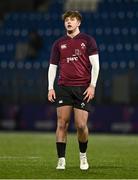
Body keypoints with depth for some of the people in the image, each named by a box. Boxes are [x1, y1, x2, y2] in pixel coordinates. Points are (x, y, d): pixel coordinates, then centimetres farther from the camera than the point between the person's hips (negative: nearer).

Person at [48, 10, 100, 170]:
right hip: (63, 88, 2)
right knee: (62, 124, -6)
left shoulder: (88, 40, 5)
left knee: (81, 125, -6)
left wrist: (92, 85, -8)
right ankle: (61, 160, -2)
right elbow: (52, 66, 14)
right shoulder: (58, 44, 12)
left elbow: (95, 64, 1)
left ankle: (83, 156, 19)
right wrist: (50, 88, 4)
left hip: (83, 89, -2)